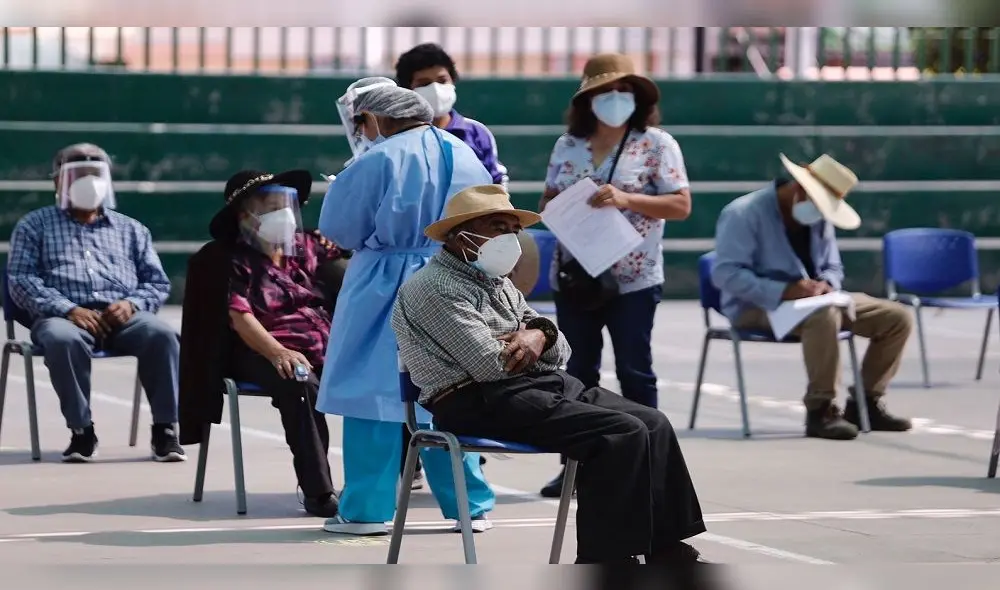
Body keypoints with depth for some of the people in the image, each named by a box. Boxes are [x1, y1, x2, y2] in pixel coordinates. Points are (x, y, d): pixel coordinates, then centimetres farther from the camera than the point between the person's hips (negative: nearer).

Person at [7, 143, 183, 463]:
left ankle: (164, 428, -24)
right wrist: (68, 309, -13)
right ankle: (81, 430, -27)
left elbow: (158, 282, 19)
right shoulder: (34, 226, 18)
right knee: (62, 338, -40)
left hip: (122, 317, 2)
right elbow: (21, 280, 4)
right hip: (64, 316, -2)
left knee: (161, 334, -31)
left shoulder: (131, 229, 26)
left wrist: (132, 303, -5)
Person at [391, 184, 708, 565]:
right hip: (483, 403, -10)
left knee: (653, 424, -4)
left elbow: (560, 351, 18)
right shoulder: (434, 288, -7)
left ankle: (667, 552, -2)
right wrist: (527, 347, 2)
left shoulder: (498, 282, 24)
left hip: (544, 385, 10)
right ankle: (603, 561, -20)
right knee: (622, 434, -23)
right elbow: (491, 364, -18)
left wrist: (541, 336, -6)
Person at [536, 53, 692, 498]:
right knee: (578, 372, 9)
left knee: (634, 372, 1)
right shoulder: (567, 146, 8)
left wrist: (626, 200, -22)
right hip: (573, 275, 4)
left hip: (632, 278, -4)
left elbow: (681, 206, -9)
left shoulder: (656, 144, -5)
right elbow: (548, 202, 14)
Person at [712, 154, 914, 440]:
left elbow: (833, 268, 17)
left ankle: (865, 403, 6)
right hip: (757, 308, -8)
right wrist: (782, 291, -32)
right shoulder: (744, 213, -14)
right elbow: (725, 273, -22)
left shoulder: (819, 219, 10)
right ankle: (820, 410, -32)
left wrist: (826, 285, -11)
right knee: (823, 315, -41)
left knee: (897, 318, -2)